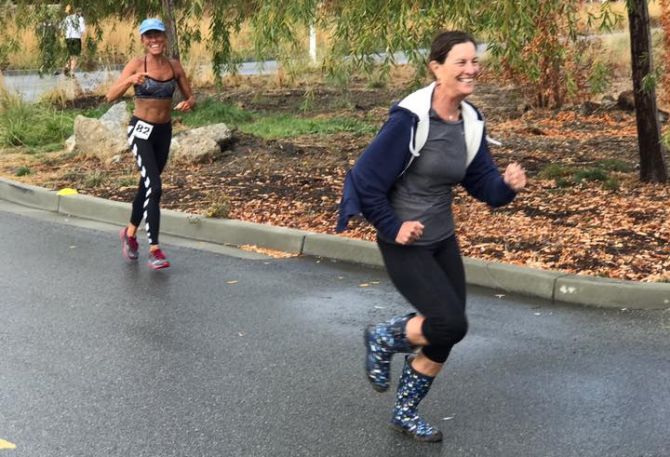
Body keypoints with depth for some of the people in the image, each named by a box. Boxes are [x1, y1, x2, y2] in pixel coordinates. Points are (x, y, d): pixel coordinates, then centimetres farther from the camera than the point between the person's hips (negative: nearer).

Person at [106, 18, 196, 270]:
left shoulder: (175, 66, 1)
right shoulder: (137, 64, -10)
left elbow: (191, 98, 8)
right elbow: (111, 96, -18)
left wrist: (188, 104, -15)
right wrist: (130, 80, -36)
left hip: (164, 132, 5)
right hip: (141, 130, -5)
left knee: (146, 186, 19)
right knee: (154, 187, -18)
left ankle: (130, 232, 42)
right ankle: (154, 250, -15)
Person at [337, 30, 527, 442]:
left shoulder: (472, 121, 0)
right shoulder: (410, 117, -22)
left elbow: (482, 183, 4)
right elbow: (365, 178, -19)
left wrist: (508, 184, -17)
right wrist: (392, 228, -15)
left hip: (443, 240, 7)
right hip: (406, 244, -7)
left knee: (444, 337, 9)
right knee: (451, 324, -17)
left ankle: (405, 414, 29)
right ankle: (383, 338, 13)